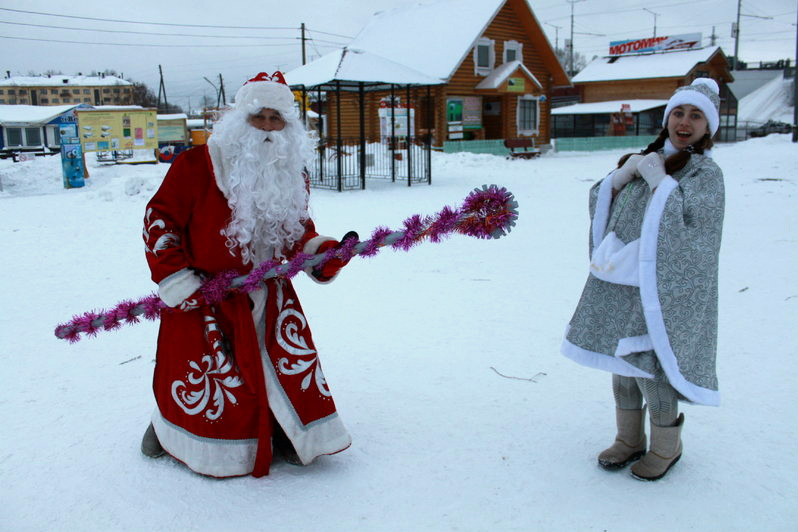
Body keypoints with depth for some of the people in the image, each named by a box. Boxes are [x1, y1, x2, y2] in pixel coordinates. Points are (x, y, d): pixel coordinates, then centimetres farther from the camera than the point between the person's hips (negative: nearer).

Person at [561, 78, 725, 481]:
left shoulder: (706, 173, -5)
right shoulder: (649, 159, 12)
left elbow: (686, 219, -22)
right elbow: (600, 203, 8)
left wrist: (658, 177, -15)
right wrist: (624, 172, -8)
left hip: (661, 287, -6)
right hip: (621, 283, 6)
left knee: (650, 364, -1)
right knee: (623, 361, 13)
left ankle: (666, 447, 22)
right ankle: (629, 439, 30)